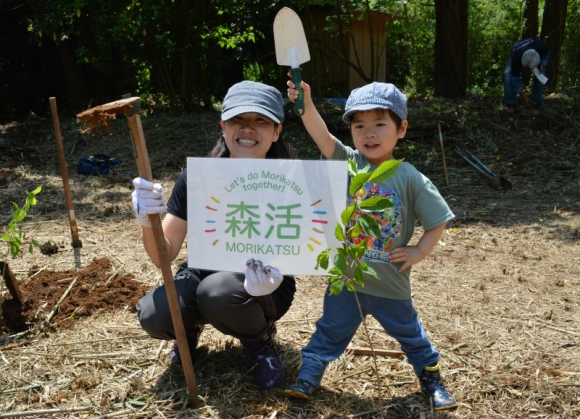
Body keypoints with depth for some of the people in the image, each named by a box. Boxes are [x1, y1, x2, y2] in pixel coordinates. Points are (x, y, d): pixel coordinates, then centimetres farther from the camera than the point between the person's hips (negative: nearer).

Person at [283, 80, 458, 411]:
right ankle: (308, 378, 30)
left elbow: (437, 220, -4)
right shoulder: (349, 164, -9)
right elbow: (323, 136, -26)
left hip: (391, 283, 0)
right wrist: (306, 104, -40)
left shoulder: (411, 179, -12)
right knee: (330, 332, 15)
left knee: (410, 333, 20)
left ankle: (431, 379, 42)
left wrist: (420, 251, -12)